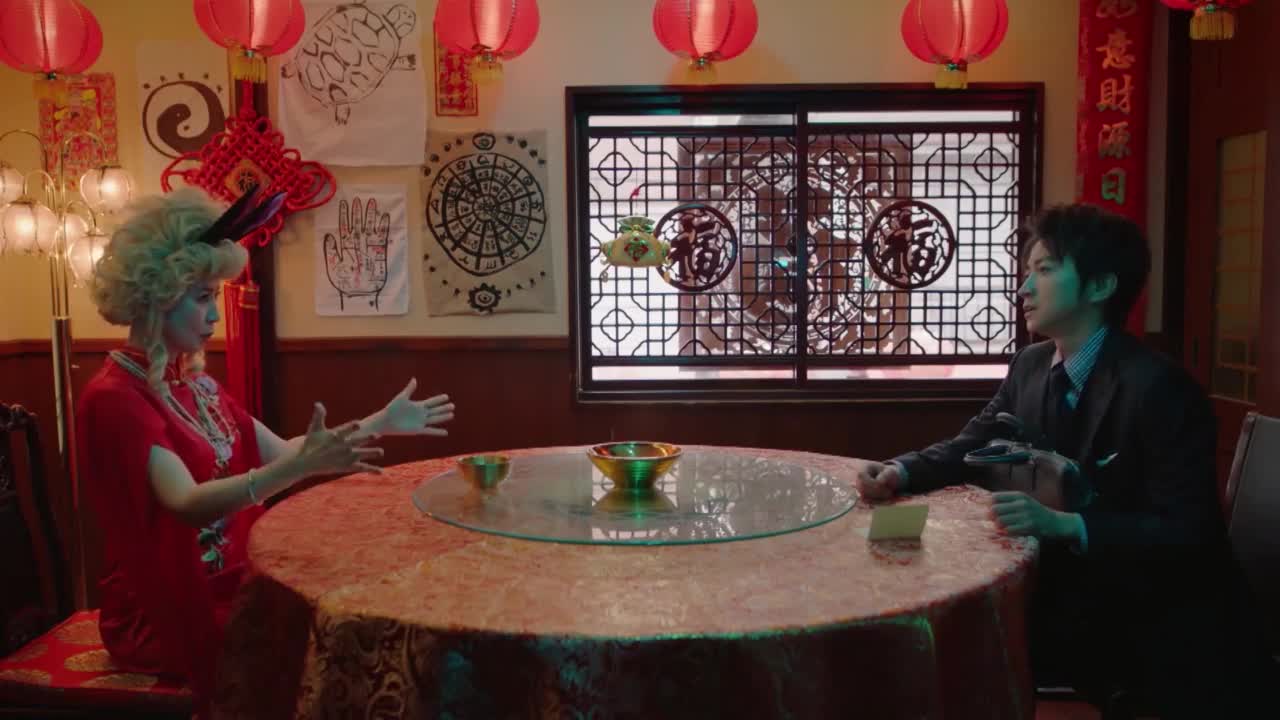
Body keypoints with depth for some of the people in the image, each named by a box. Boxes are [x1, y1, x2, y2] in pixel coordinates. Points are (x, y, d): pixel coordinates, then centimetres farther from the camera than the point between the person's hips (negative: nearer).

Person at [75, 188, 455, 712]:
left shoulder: (193, 384, 10)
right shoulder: (113, 398, -16)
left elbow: (280, 453, 8)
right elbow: (188, 504, -28)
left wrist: (381, 422, 6)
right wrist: (303, 467, -42)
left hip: (225, 585, 7)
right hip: (164, 614, -7)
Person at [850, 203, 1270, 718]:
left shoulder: (1159, 387, -21)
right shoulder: (1030, 365, 1)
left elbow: (1186, 533, -23)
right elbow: (971, 446, 8)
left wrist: (1066, 525, -37)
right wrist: (901, 471, -12)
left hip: (1143, 617, -6)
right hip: (1059, 588, 6)